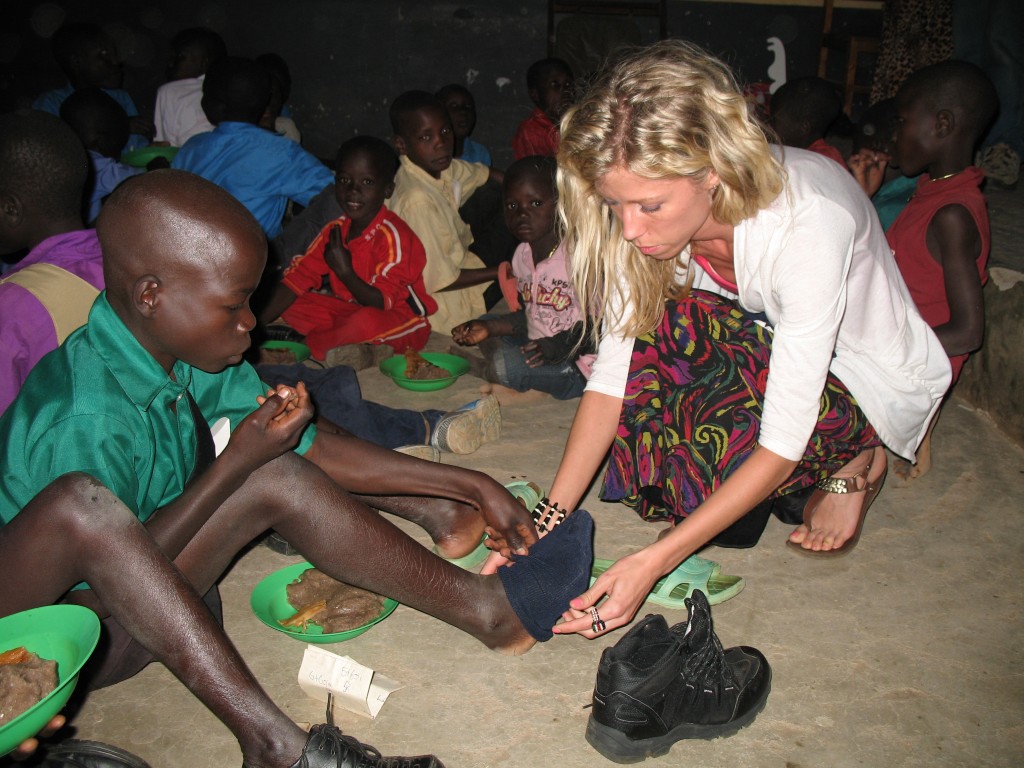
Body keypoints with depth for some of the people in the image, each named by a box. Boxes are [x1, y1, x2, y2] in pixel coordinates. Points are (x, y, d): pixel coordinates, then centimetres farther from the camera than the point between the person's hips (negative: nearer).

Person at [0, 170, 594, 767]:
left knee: (280, 478, -10)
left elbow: (308, 446, -3)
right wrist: (239, 462, -26)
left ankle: (486, 607, -2)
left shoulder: (186, 350, -9)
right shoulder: (86, 421, -31)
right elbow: (110, 577, -23)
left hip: (134, 604, 7)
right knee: (80, 502, -37)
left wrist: (471, 484, -4)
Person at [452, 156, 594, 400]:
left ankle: (480, 369, 5)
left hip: (579, 364, -9)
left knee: (504, 365, -25)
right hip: (539, 350, 9)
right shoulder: (522, 254, 5)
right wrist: (490, 328, 4)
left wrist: (560, 345, -27)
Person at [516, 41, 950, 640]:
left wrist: (654, 561, -38)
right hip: (761, 353, 5)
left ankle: (854, 458, -2)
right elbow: (614, 375, -17)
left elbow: (781, 444, -34)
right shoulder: (648, 216, -19)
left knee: (711, 443, -31)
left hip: (871, 377, -5)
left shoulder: (808, 221, -36)